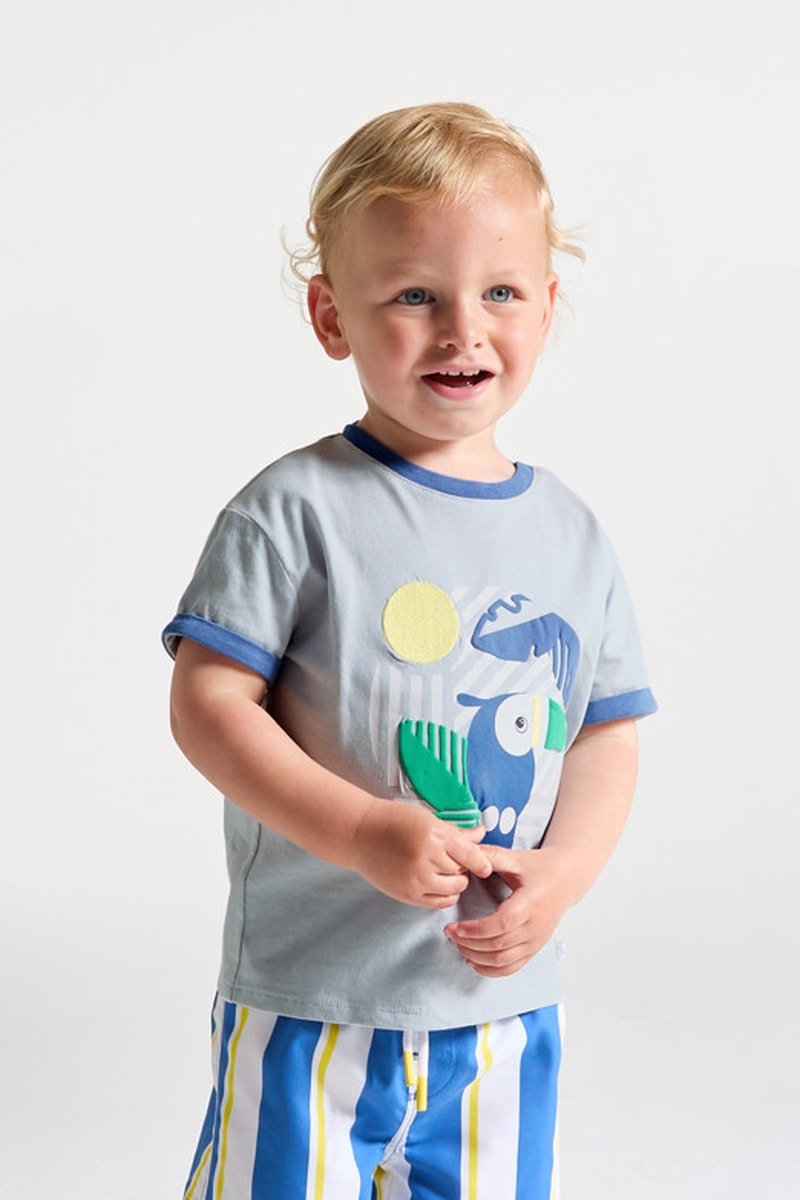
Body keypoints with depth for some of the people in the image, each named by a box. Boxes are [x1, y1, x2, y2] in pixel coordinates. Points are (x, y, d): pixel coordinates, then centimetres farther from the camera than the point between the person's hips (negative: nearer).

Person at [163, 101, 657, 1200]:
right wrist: (365, 833, -23)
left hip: (504, 1005, 4)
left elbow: (608, 737, 8)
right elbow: (207, 705, -13)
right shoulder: (297, 511, -10)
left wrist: (560, 872, -9)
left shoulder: (572, 534, 4)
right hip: (309, 998, -4)